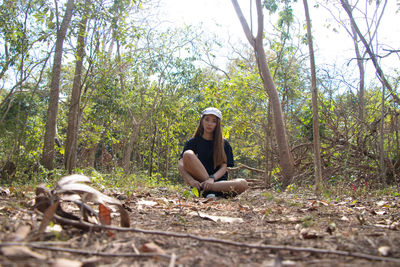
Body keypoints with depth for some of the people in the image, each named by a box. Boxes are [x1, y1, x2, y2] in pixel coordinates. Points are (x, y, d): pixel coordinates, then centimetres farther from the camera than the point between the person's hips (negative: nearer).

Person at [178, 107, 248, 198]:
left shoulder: (224, 144, 11)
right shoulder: (192, 142, 8)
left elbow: (224, 167, -1)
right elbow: (180, 165, -4)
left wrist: (212, 178, -23)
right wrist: (190, 180, -24)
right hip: (198, 182, -1)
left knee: (243, 184, -29)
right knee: (188, 154, -26)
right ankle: (210, 190, -25)